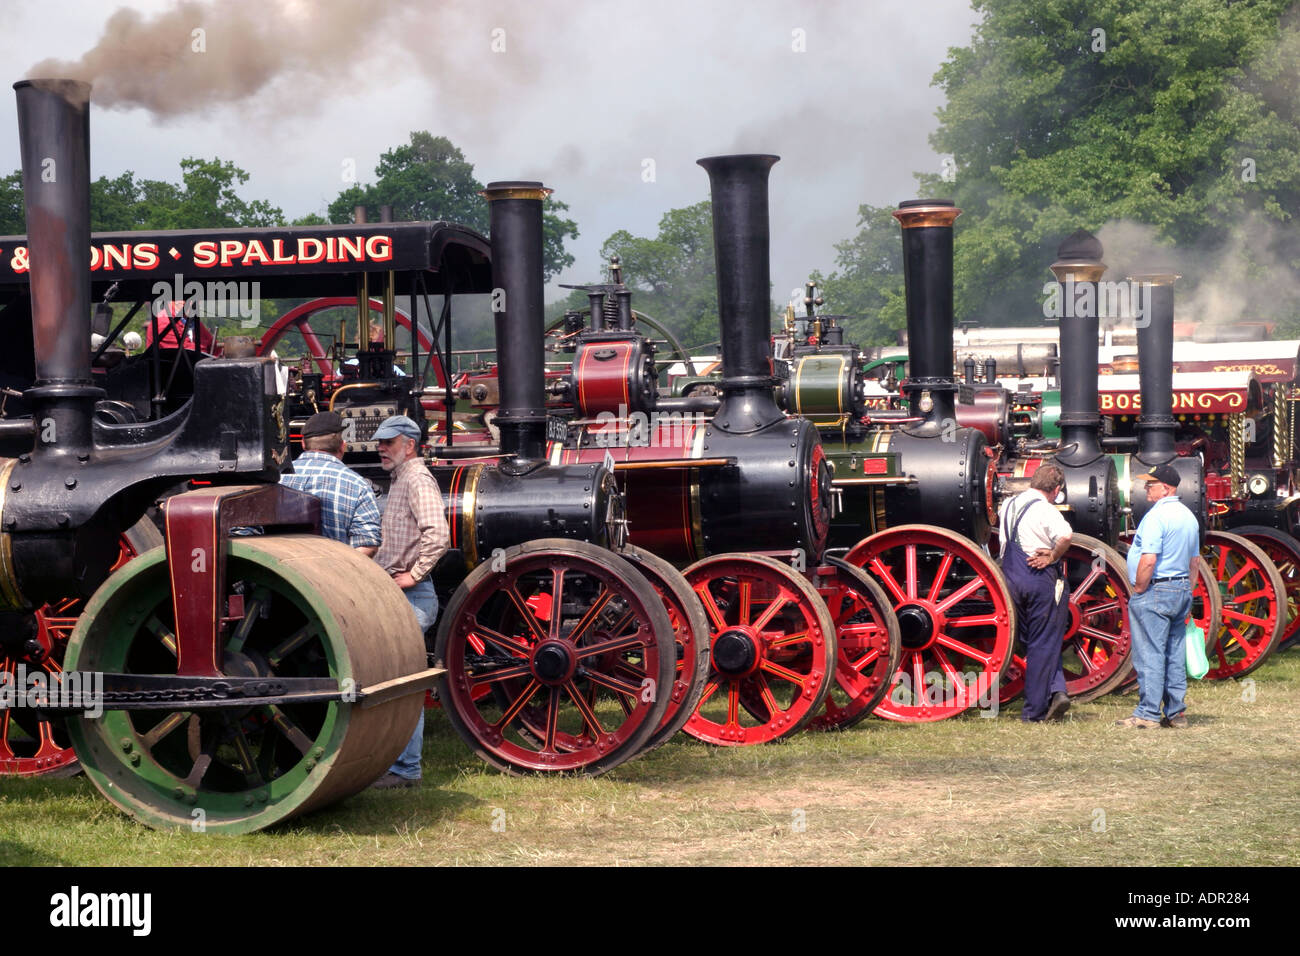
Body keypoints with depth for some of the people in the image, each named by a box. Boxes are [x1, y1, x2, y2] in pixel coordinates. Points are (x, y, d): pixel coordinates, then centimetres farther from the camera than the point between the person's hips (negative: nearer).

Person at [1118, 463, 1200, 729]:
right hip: (1182, 589, 9)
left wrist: (1139, 589, -13)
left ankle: (1148, 714, -5)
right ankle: (1176, 713, 14)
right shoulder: (1189, 516, 14)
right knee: (1175, 655, 12)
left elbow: (1148, 559, -23)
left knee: (1149, 655, -5)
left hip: (1155, 590, -9)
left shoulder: (1156, 515, -16)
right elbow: (1194, 561, 18)